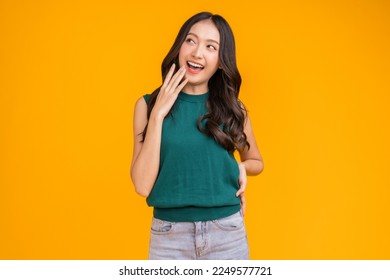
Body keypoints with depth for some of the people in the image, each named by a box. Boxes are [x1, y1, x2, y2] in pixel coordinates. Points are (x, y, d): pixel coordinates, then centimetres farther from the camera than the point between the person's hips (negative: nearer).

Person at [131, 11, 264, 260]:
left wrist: (241, 168, -5)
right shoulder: (148, 105, -3)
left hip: (227, 234, 1)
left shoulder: (233, 109, 1)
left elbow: (256, 161, 17)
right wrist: (158, 114, -14)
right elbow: (143, 185, -10)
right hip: (169, 237, -1)